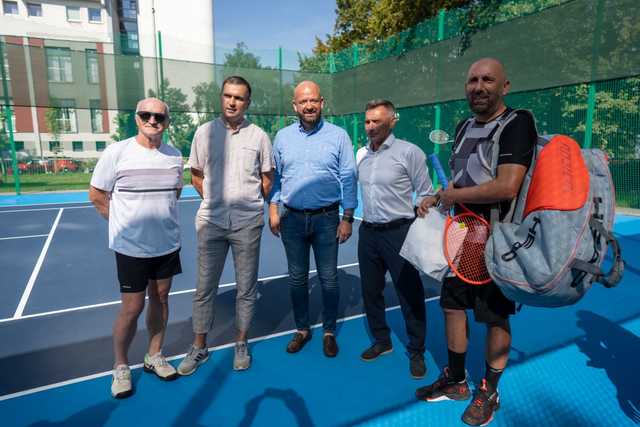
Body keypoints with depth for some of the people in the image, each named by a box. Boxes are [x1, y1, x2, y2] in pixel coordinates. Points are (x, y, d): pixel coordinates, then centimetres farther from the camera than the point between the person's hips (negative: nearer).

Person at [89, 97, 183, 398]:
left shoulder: (174, 155, 2)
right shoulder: (116, 152, -9)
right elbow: (96, 195, -2)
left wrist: (160, 218, 12)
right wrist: (125, 223, 1)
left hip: (168, 243, 4)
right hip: (131, 247, -4)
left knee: (160, 298, 14)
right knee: (132, 308, 2)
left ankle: (154, 356, 32)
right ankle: (120, 366, 24)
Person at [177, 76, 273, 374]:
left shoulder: (259, 136, 1)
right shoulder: (204, 132, 4)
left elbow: (267, 181, 8)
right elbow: (196, 176, 12)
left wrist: (246, 202, 10)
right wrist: (216, 202, 11)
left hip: (247, 223, -1)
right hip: (210, 221, 1)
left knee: (246, 288, 10)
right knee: (205, 287, 9)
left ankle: (241, 344, 27)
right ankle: (199, 347, 26)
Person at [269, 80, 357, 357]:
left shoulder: (338, 136, -2)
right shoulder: (283, 137, 5)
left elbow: (348, 178, -3)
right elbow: (275, 176, 10)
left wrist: (347, 218, -6)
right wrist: (273, 209, 3)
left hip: (326, 218, -2)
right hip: (292, 218, 3)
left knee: (328, 279, 7)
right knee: (297, 278, 12)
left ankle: (329, 332, 26)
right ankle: (302, 329, 30)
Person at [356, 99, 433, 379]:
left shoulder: (409, 152, -7)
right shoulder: (361, 154, 10)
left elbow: (425, 195, -5)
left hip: (399, 232, -6)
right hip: (368, 231, 6)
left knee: (410, 294, 3)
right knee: (370, 290, 15)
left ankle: (416, 353, 23)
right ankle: (382, 341, 36)